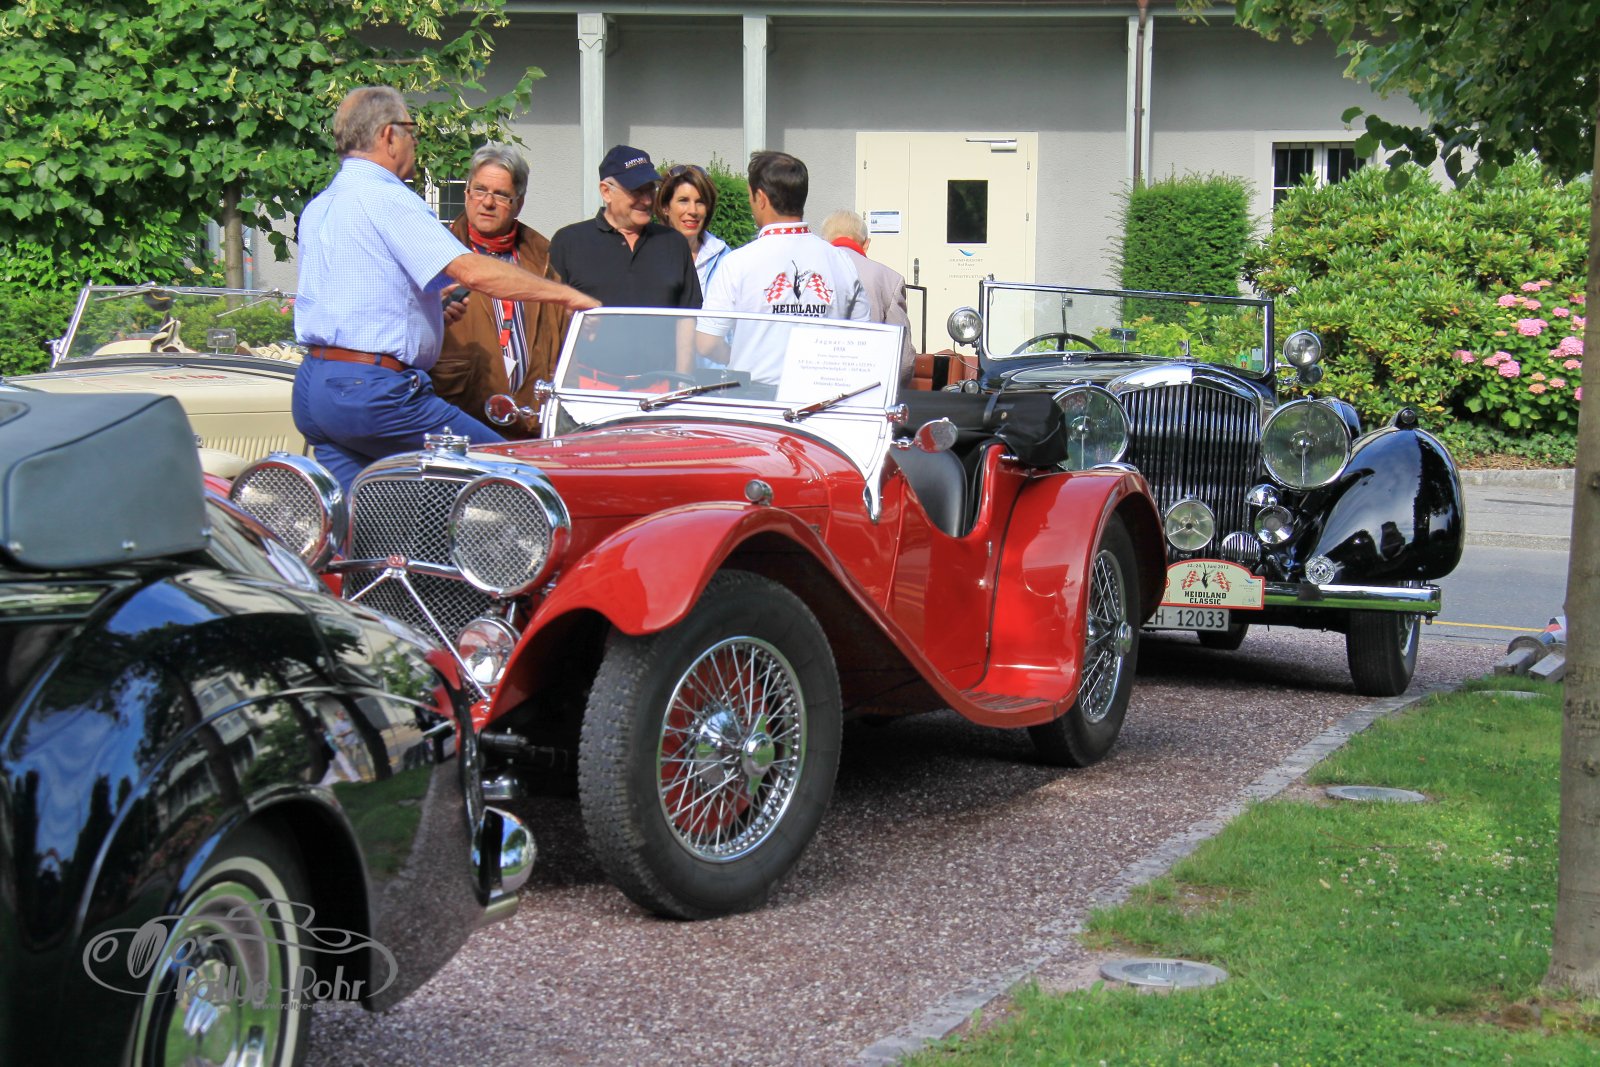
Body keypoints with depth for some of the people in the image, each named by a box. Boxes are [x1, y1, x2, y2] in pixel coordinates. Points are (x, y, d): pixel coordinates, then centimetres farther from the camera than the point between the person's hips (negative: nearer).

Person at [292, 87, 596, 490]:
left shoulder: (317, 207, 19)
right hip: (370, 390, -9)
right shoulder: (386, 198, -10)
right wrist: (567, 295, -12)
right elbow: (473, 272, -18)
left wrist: (432, 308, 28)